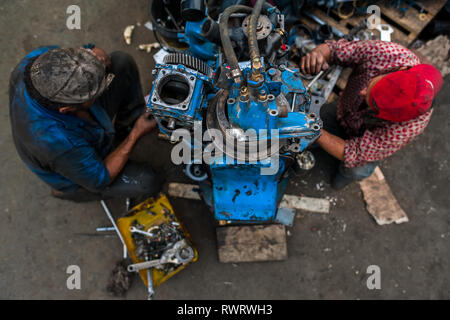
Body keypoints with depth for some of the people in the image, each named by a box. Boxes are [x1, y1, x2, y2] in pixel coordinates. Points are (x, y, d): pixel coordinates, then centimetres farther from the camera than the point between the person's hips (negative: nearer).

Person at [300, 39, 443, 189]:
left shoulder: (408, 126, -43)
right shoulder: (382, 51, -38)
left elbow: (354, 155, -39)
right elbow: (333, 48, -24)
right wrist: (316, 54, -49)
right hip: (343, 113, 3)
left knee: (357, 171, -26)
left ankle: (346, 173, 12)